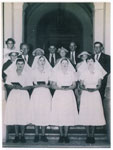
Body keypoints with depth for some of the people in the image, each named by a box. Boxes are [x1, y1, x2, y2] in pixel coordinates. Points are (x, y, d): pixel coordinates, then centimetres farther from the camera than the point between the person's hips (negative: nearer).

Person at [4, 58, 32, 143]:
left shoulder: (27, 74, 2)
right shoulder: (11, 73, 7)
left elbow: (29, 86, 0)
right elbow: (8, 85, 6)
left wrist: (22, 88, -17)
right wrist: (14, 86, -13)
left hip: (24, 95, -1)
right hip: (14, 94, 1)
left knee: (23, 115, -6)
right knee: (14, 114, -3)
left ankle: (22, 135, 5)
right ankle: (16, 135, 6)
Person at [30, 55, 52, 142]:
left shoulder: (48, 71, 12)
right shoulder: (34, 71, 11)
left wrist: (46, 85, -8)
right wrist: (36, 85, -10)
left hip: (46, 93, 1)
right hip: (36, 93, 0)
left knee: (45, 113, -3)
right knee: (36, 112, -4)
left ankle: (43, 134, 3)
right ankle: (36, 134, 3)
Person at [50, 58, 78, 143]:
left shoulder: (72, 72, 9)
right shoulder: (56, 72, 6)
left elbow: (74, 85, 6)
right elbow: (53, 85, 2)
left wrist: (68, 87, -13)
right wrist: (60, 88, -15)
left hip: (69, 95, 1)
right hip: (59, 95, -1)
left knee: (68, 114, -2)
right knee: (59, 114, -3)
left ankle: (66, 135, 7)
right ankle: (61, 135, 8)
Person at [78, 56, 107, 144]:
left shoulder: (98, 72, 5)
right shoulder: (84, 73, 4)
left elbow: (99, 85, 3)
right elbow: (81, 85, 2)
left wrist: (95, 89, -16)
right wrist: (86, 89, -16)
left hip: (95, 95, 0)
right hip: (86, 95, 0)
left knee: (95, 114, -2)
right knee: (86, 115, -2)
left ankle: (92, 136, 7)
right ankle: (88, 136, 7)